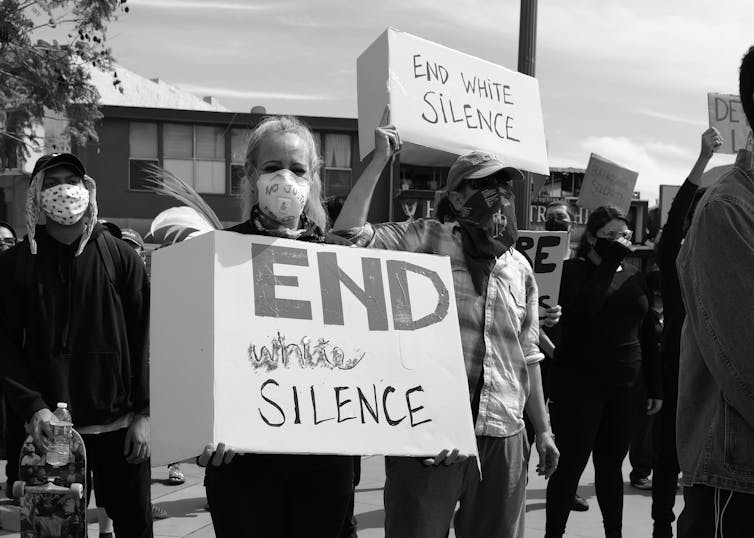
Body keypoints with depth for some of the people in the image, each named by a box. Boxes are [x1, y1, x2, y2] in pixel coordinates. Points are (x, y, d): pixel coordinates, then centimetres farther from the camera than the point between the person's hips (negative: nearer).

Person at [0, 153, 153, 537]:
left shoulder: (121, 257, 1)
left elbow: (144, 337, 0)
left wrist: (143, 412, -6)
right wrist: (32, 407, -13)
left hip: (119, 422, 0)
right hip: (50, 427, 0)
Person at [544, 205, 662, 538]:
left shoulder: (633, 275, 12)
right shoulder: (574, 270, -3)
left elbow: (645, 334, 14)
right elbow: (585, 305, -25)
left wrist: (654, 386, 12)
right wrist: (609, 260, -17)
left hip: (624, 386, 5)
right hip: (580, 384, -5)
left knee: (611, 464, 12)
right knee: (571, 464, -2)